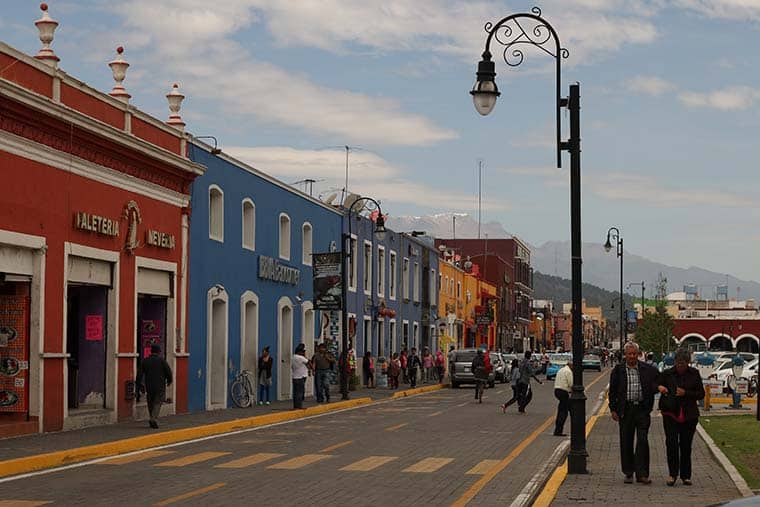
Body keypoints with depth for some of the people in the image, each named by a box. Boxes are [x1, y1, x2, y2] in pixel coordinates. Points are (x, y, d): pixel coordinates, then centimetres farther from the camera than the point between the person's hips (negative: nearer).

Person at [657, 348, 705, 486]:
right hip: (671, 414, -1)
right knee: (671, 443, -12)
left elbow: (701, 394, 2)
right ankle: (672, 474, -2)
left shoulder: (694, 374, 4)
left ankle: (686, 475, 15)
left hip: (689, 415, 1)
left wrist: (686, 393, -13)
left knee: (686, 445, 6)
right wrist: (659, 387, -15)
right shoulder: (667, 374, 2)